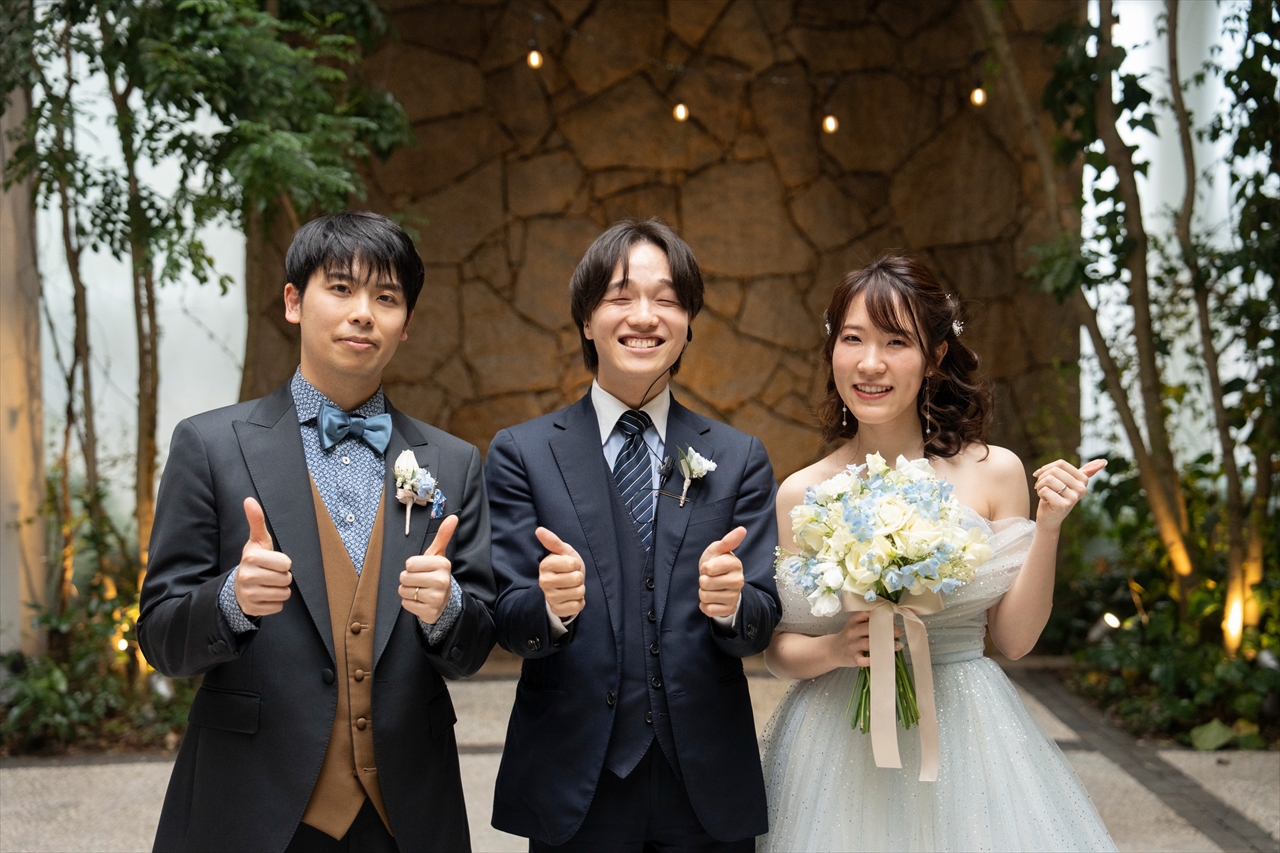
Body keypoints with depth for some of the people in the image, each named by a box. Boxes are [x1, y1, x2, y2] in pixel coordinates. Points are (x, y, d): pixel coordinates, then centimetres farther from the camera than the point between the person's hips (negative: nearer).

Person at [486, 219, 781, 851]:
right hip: (572, 790, -1)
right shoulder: (520, 454, 0)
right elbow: (508, 623, -5)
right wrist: (552, 605, -27)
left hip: (707, 785, 1)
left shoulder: (740, 460, 4)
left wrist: (731, 601, -24)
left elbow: (761, 626, -2)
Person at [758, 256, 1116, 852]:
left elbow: (1014, 639, 0)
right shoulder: (801, 495, -4)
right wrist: (834, 650, -17)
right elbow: (777, 651, 3)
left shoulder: (993, 472, -3)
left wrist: (1048, 526, -10)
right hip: (839, 745, 0)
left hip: (969, 741, 1)